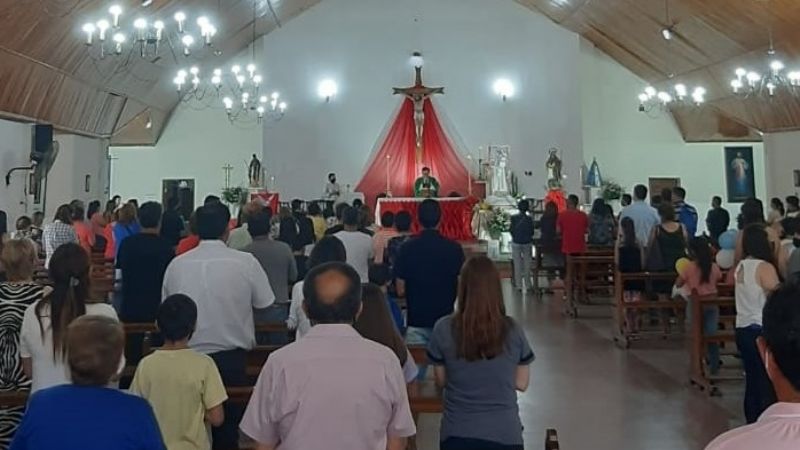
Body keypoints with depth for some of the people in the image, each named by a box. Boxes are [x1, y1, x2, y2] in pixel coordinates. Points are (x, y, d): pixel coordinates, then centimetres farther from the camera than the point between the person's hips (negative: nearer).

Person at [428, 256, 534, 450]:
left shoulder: (443, 329, -13)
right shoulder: (513, 331, -10)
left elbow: (441, 381, -1)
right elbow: (521, 384, 0)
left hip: (457, 434, -1)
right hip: (504, 433, 1)